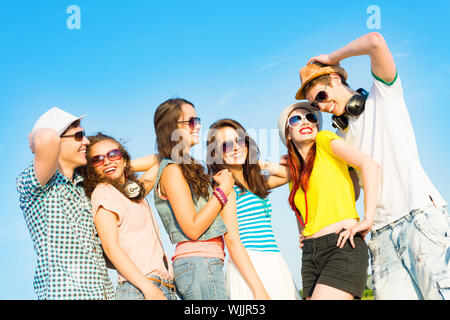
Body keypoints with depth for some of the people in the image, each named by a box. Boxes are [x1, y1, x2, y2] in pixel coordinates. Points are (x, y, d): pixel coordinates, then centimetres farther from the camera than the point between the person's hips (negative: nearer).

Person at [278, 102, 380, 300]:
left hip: (343, 247, -6)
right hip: (310, 255, 6)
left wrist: (367, 220, -16)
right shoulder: (294, 172, 19)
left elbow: (369, 164, -11)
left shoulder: (324, 140, 3)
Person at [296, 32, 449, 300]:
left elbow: (375, 41, -6)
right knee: (390, 293, -7)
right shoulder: (341, 137, 24)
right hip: (382, 231, 5)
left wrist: (331, 58, 8)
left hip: (421, 213, -5)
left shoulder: (384, 96, 10)